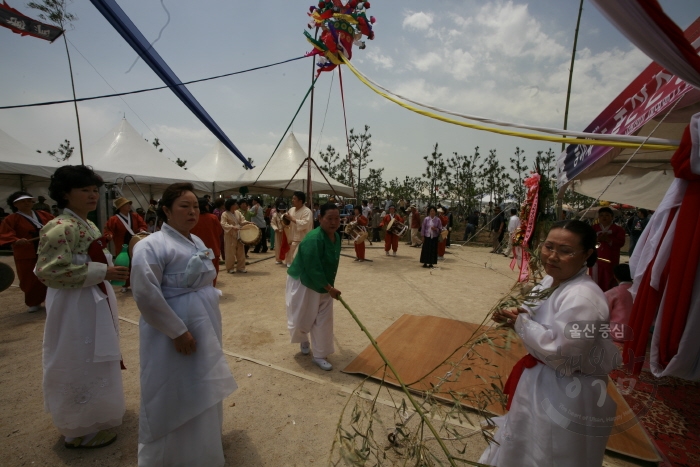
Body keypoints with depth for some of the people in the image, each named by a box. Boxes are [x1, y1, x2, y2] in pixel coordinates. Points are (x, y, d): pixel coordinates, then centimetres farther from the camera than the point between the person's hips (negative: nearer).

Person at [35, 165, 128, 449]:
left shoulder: (89, 226, 9)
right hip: (75, 306, -10)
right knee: (80, 366, 6)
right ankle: (81, 431, 25)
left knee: (93, 364, 23)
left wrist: (112, 269, 7)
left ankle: (92, 415, 42)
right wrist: (102, 272, -26)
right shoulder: (61, 228, -20)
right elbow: (49, 272, -25)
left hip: (96, 302, 10)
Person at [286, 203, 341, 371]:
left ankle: (319, 355, 24)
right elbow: (313, 269, -30)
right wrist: (329, 288, -24)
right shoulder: (313, 239, -30)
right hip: (303, 283, -7)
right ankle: (303, 340, 44)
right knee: (301, 318, 10)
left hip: (323, 285, 7)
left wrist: (330, 285, 14)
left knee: (324, 321, 8)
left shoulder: (336, 236, -3)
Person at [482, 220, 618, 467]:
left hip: (566, 395, -9)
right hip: (540, 381, 9)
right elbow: (541, 319, 12)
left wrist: (520, 322, -22)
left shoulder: (582, 298, -30)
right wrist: (516, 315, -8)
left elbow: (557, 351, -32)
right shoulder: (551, 281, -1)